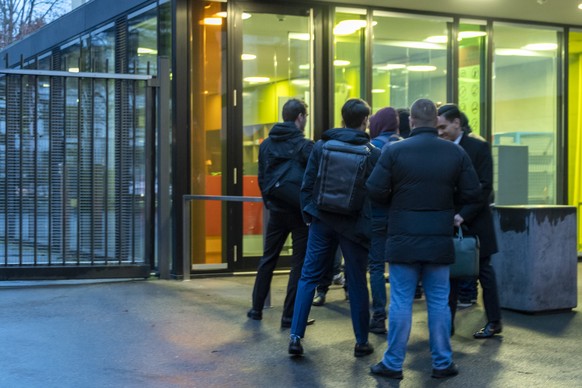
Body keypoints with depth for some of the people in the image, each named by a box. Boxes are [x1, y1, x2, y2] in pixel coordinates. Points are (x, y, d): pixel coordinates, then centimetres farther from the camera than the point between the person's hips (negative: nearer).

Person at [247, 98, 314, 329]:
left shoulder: (266, 144, 6)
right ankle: (290, 316, 2)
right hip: (300, 212, -5)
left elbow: (262, 178, 10)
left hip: (276, 210, 5)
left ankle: (256, 308, 21)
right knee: (300, 263, 2)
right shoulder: (304, 145, -11)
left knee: (268, 259, 16)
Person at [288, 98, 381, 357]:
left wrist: (308, 214, 11)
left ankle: (296, 336, 1)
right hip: (355, 224, -1)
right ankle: (362, 342, 16)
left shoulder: (321, 146, 0)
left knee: (308, 276, 8)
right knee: (357, 282, 8)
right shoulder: (373, 153, -5)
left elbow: (307, 185, 2)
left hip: (323, 219, 2)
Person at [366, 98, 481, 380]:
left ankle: (393, 363, 11)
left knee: (401, 302, 4)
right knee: (439, 302, 10)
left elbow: (375, 190, -9)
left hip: (403, 240, -2)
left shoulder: (394, 151, -8)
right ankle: (442, 363, 17)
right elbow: (472, 193, 0)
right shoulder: (456, 153, -1)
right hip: (440, 240, 2)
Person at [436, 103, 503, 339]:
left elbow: (485, 188, -13)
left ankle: (494, 322, 17)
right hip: (448, 223, 4)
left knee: (484, 271, 6)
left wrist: (463, 215, -21)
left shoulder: (479, 148, -8)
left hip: (475, 223, -4)